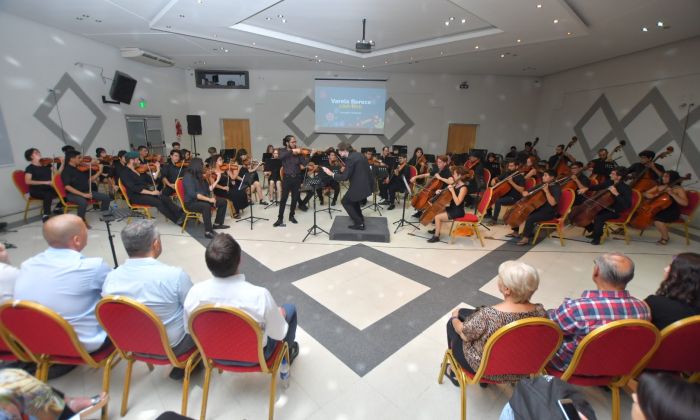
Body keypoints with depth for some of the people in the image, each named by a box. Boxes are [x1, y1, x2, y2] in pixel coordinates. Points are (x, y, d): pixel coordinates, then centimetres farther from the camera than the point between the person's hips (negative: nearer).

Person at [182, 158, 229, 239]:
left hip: (202, 199, 9)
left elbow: (208, 189, 7)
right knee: (206, 206, -38)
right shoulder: (188, 176, -17)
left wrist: (217, 179, 2)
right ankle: (208, 231, -29)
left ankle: (217, 223, 14)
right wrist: (208, 199, -29)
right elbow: (192, 194, -26)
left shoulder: (199, 175, 8)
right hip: (191, 202, -9)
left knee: (223, 201, 2)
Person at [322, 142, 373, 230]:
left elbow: (345, 177, -21)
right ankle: (360, 218, 36)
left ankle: (359, 223, 3)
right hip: (366, 184, 9)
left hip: (360, 186, -9)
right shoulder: (357, 154, 10)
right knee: (353, 199, 29)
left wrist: (331, 174, -12)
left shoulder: (350, 159, -19)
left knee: (345, 202, 6)